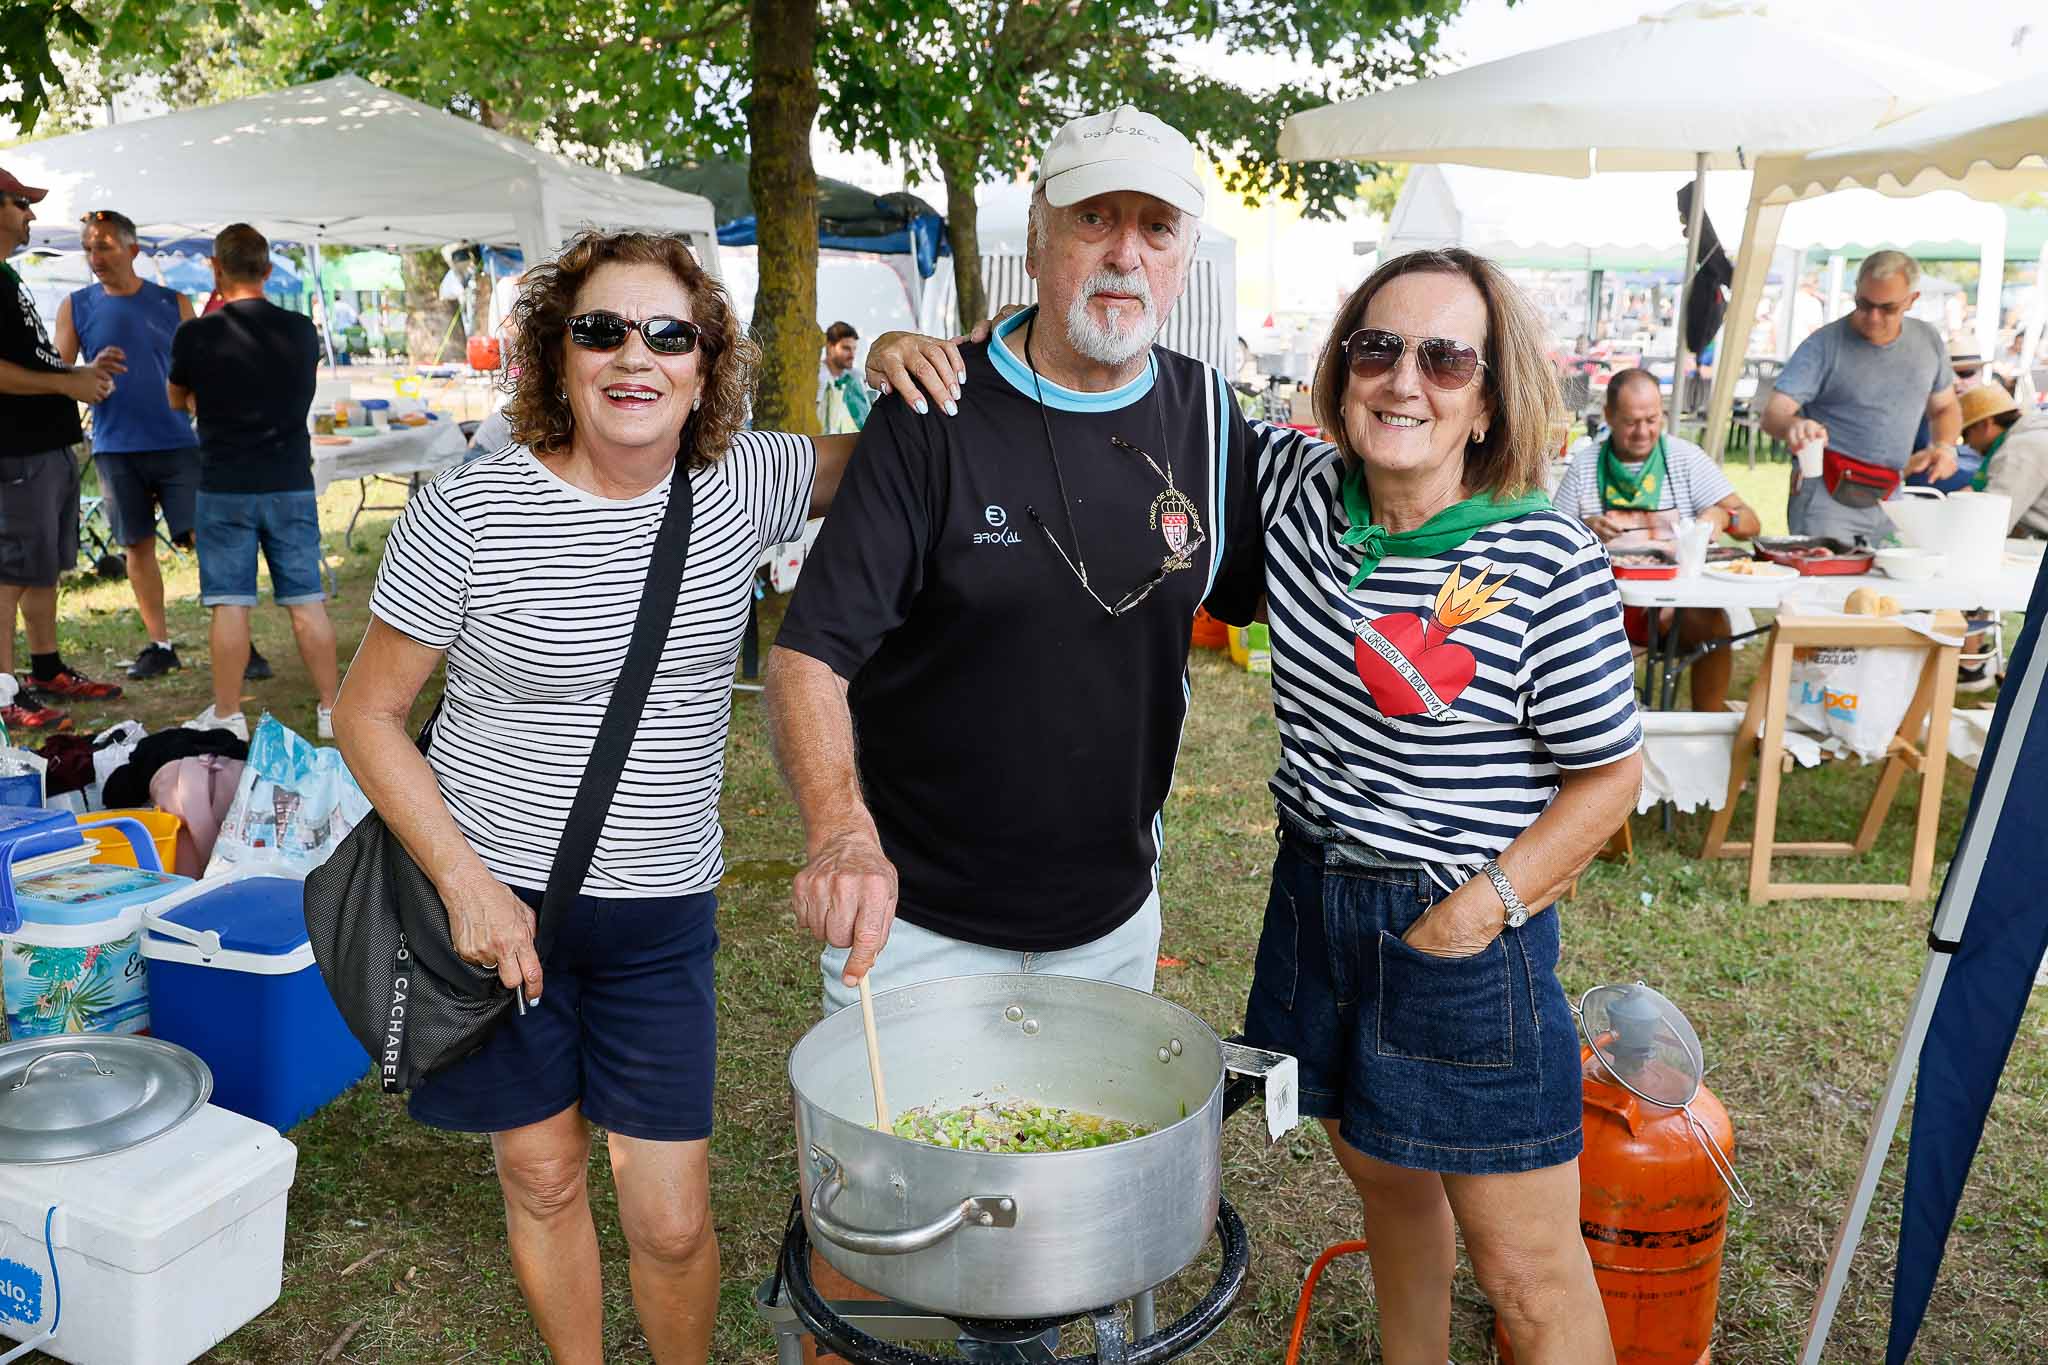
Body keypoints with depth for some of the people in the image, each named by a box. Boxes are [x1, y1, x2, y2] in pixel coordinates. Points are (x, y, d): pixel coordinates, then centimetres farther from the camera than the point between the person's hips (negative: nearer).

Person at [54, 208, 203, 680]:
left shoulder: (173, 304, 4)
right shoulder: (76, 307, 6)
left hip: (177, 442, -2)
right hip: (115, 447, 2)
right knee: (138, 546, 8)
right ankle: (158, 644, 17)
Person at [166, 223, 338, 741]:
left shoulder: (197, 336, -8)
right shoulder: (302, 331, -1)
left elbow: (177, 400, 9)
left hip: (225, 488, -2)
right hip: (291, 484, 2)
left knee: (230, 605, 3)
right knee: (307, 601, 6)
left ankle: (228, 716, 10)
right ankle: (331, 708, 11)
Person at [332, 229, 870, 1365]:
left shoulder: (741, 485, -4)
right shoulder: (468, 512, -12)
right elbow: (366, 711, -5)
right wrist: (466, 879, -14)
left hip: (661, 917, 2)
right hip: (495, 897, -1)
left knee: (671, 1221, 4)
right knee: (541, 1175, 15)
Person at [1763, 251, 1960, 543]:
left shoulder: (1928, 341, 8)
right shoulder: (1825, 344, -8)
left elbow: (1944, 408, 23)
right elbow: (1773, 414, -16)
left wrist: (1945, 447, 2)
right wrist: (1794, 425, -40)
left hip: (1888, 498, 5)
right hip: (1828, 496, -5)